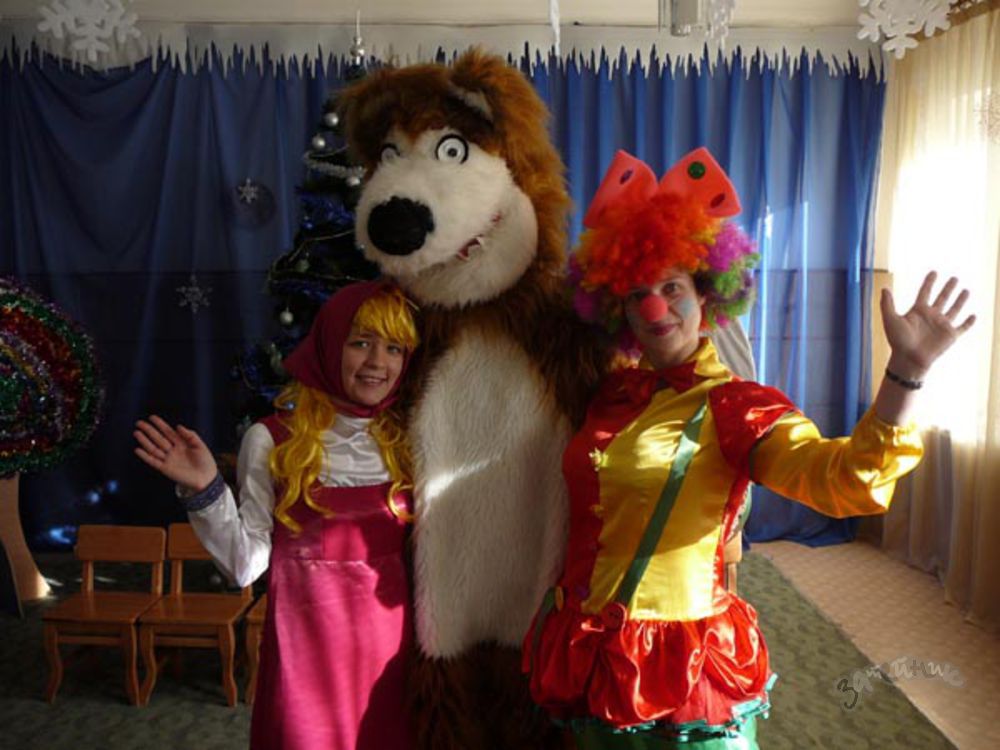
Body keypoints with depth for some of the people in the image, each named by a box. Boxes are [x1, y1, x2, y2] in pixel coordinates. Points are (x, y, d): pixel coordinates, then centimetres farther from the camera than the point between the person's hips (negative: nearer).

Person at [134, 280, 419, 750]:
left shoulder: (403, 441, 3)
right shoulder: (273, 441, -8)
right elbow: (246, 566, -10)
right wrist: (205, 491, -21)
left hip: (389, 636, 4)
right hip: (306, 641, -3)